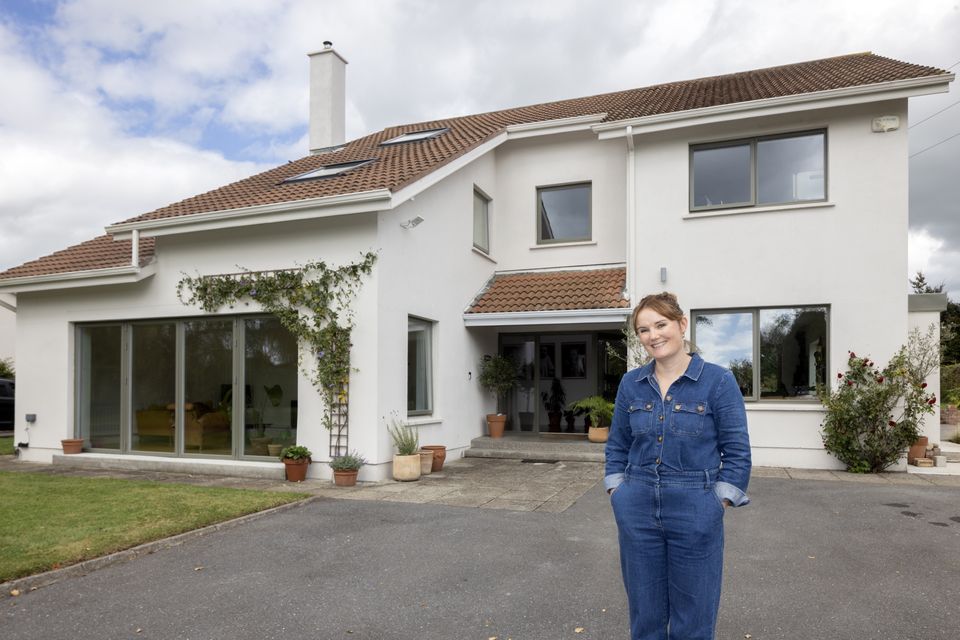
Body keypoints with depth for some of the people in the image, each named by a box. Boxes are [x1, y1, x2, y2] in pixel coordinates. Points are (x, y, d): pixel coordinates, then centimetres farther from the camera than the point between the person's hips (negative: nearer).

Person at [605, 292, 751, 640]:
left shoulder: (718, 381, -8)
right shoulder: (630, 383, 3)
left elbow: (737, 451, -6)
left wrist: (717, 504, -9)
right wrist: (617, 495, 5)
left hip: (695, 513, -3)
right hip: (637, 512, 3)